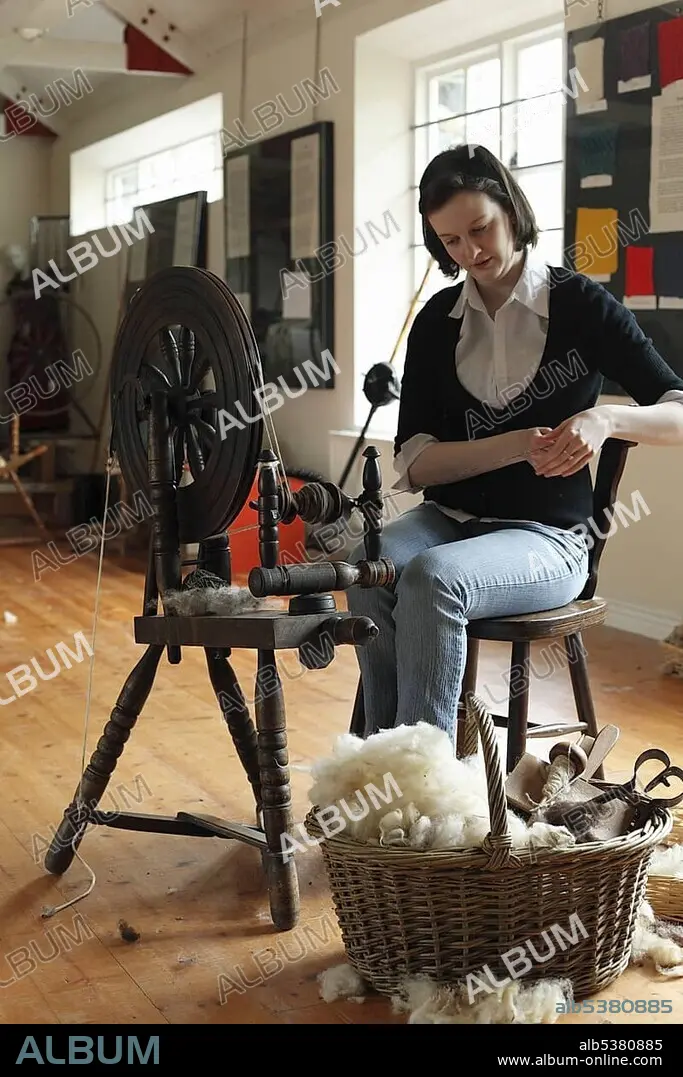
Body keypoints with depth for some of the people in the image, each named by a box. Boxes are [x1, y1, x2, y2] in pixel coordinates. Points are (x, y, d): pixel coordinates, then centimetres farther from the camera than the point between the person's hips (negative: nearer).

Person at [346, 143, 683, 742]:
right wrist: (518, 446, -17)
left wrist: (604, 418, -25)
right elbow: (413, 464, -1)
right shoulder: (438, 322, 10)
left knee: (434, 577, -34)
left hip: (545, 537, -3)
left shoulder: (580, 304, 0)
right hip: (449, 519, 3)